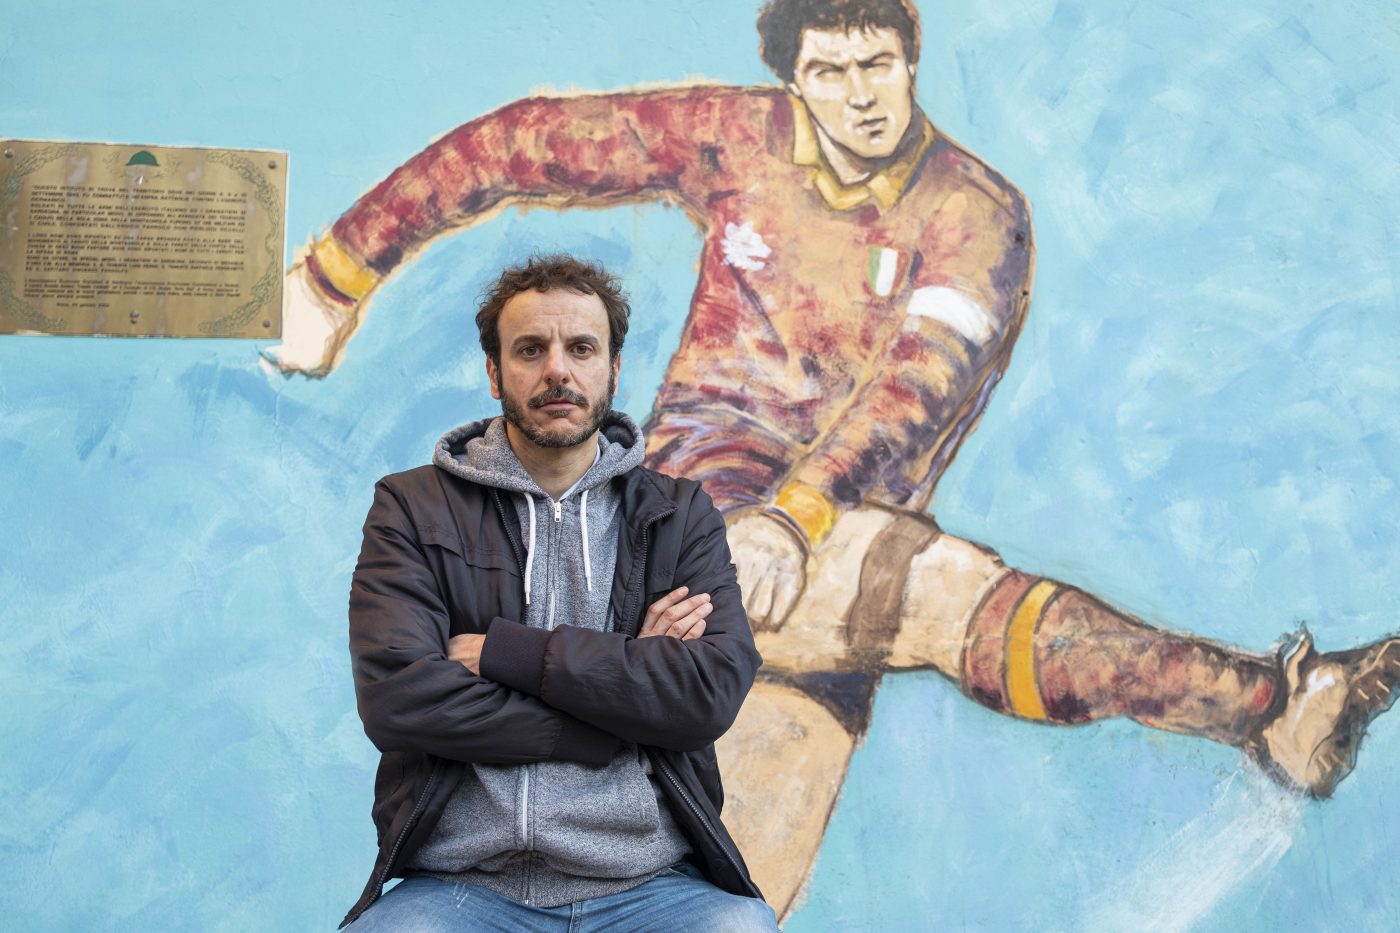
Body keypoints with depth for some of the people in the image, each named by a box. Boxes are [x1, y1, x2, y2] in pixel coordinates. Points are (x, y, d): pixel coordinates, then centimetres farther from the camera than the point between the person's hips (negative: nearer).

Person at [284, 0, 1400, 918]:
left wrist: (797, 518, -33)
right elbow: (520, 145, 12)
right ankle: (1260, 704, -39)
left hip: (834, 558, 2)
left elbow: (919, 380, -16)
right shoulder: (734, 139, 5)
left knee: (743, 883, -6)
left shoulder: (975, 214, 1)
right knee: (943, 586, -30)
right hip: (699, 506, -2)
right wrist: (337, 273, 15)